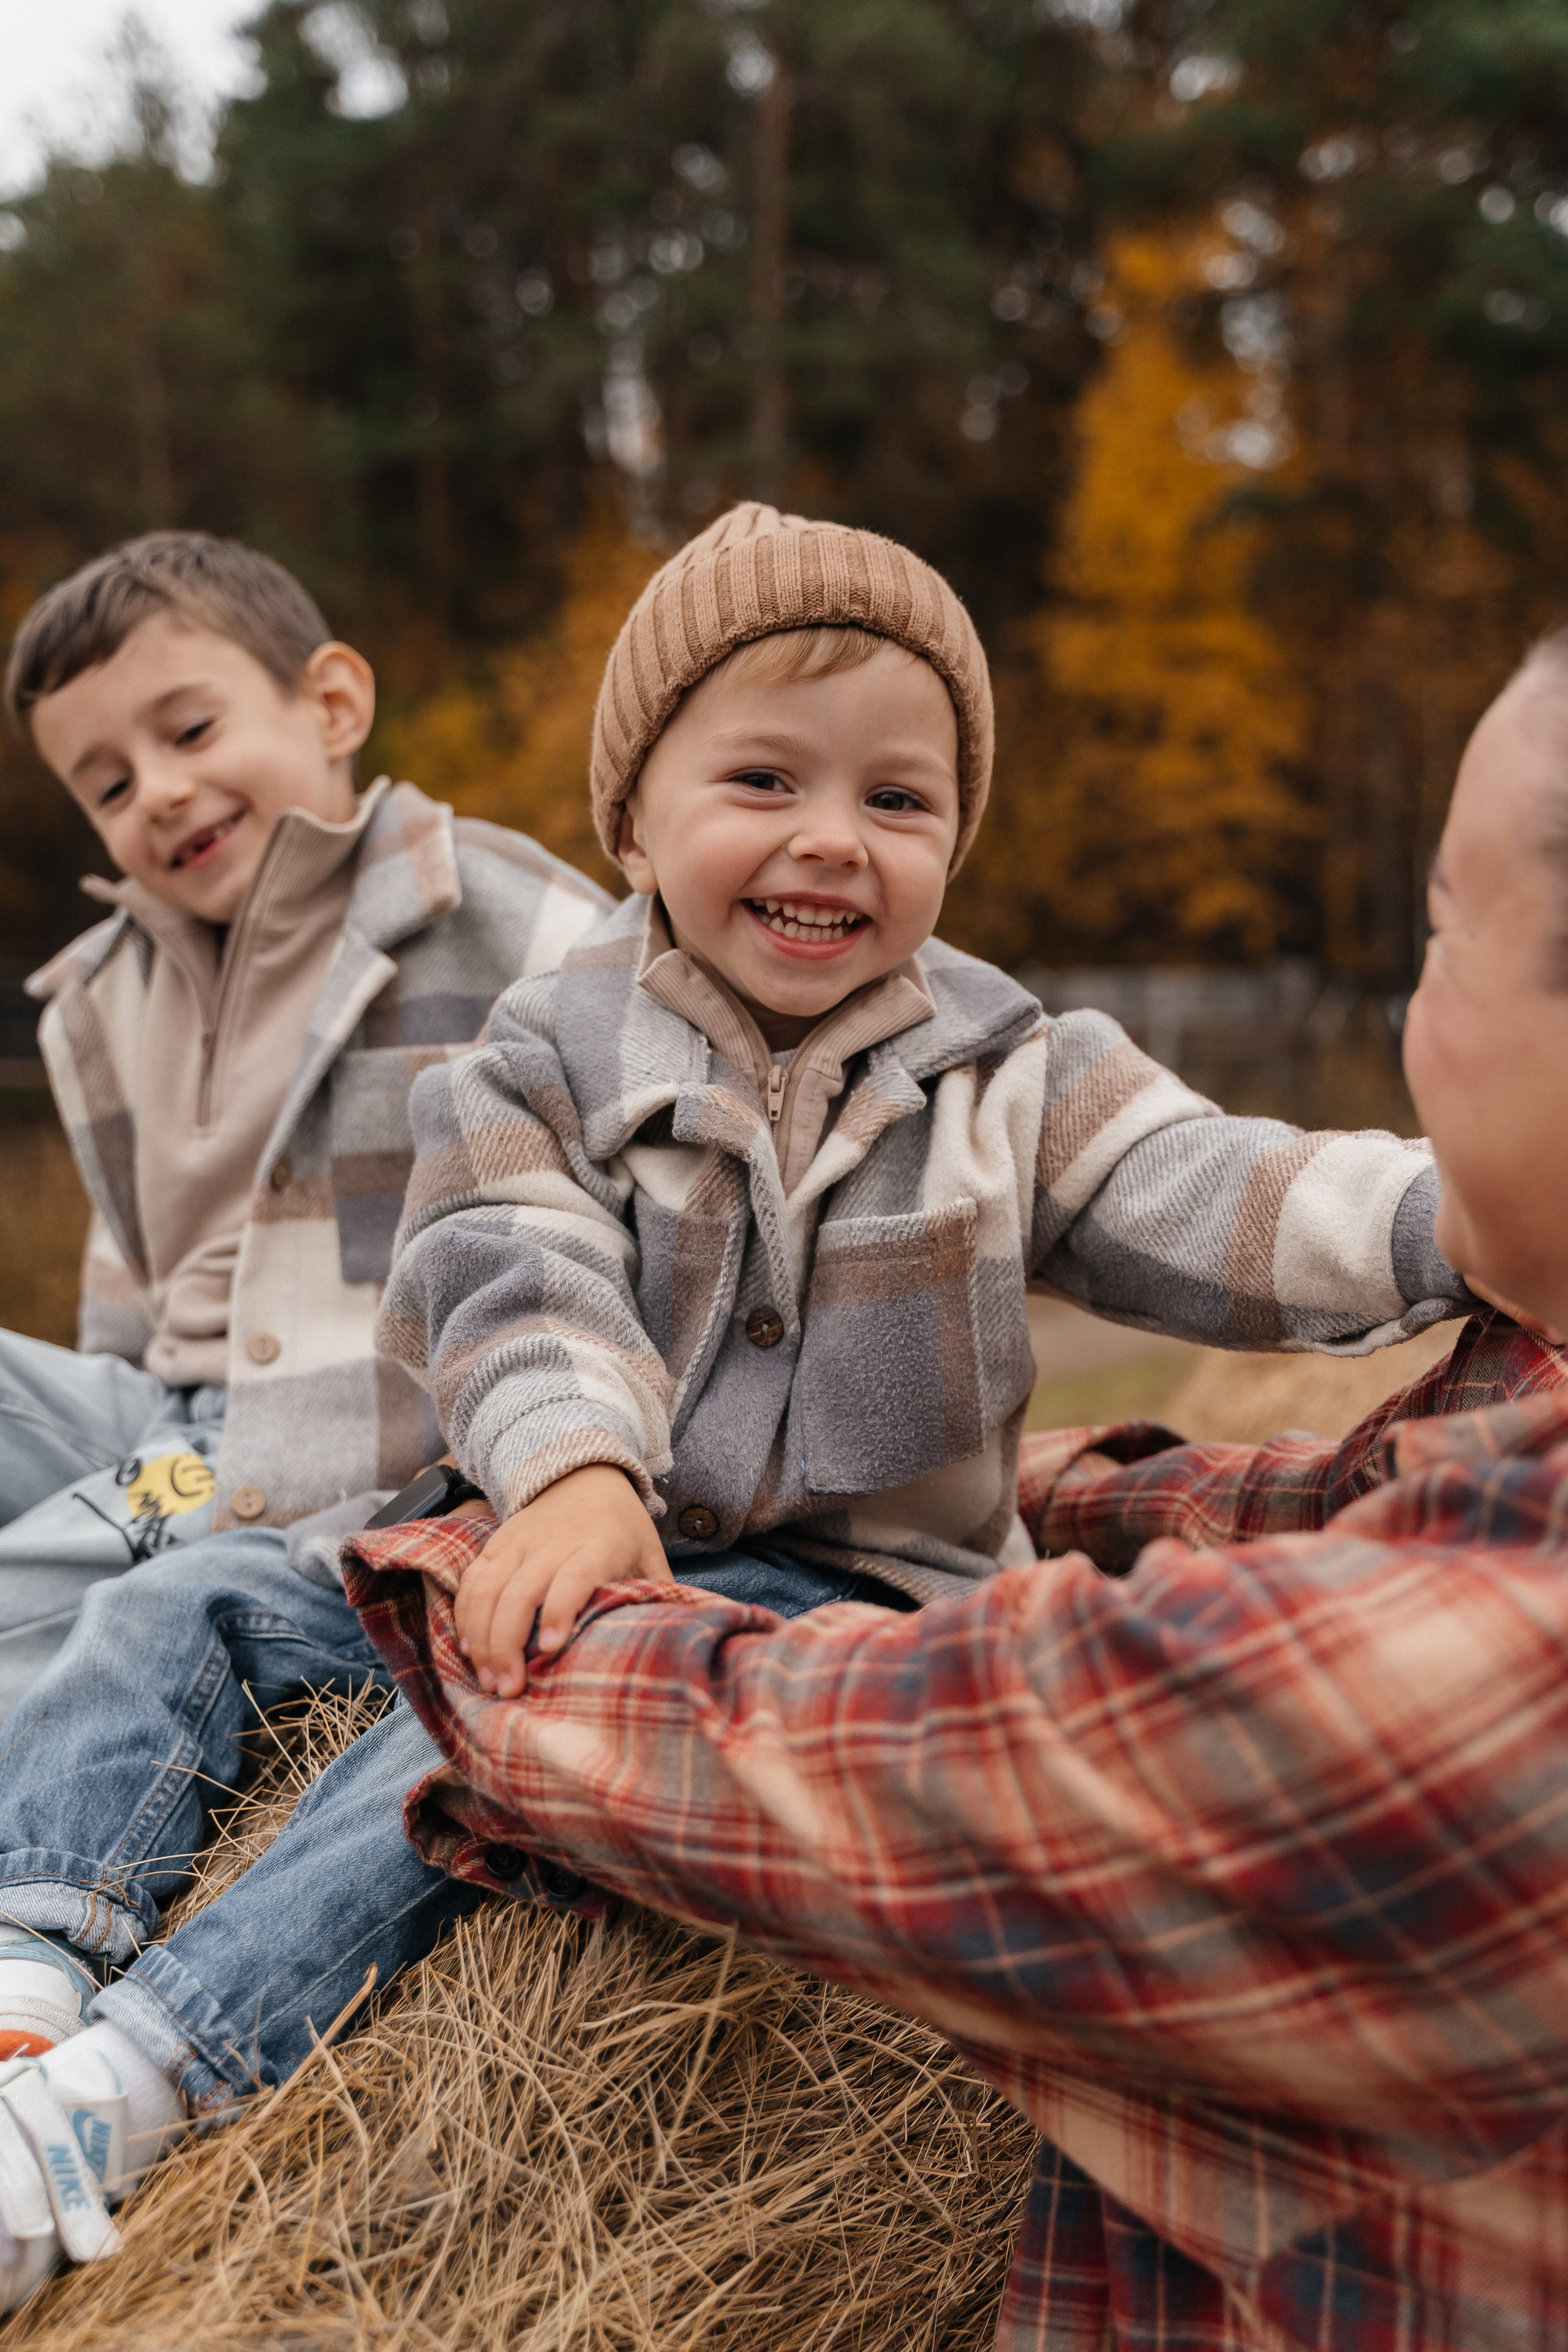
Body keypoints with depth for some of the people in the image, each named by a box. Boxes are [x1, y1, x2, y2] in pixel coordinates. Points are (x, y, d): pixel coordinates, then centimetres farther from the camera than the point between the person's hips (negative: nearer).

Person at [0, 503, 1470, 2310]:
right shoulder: (551, 1056, 0)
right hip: (556, 1525, 4)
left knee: (520, 1706, -30)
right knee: (178, 1611, -4)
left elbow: (1222, 1207, -9)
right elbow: (517, 1276, -15)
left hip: (838, 1580, -3)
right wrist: (571, 1471, -36)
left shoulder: (1008, 1077, 1)